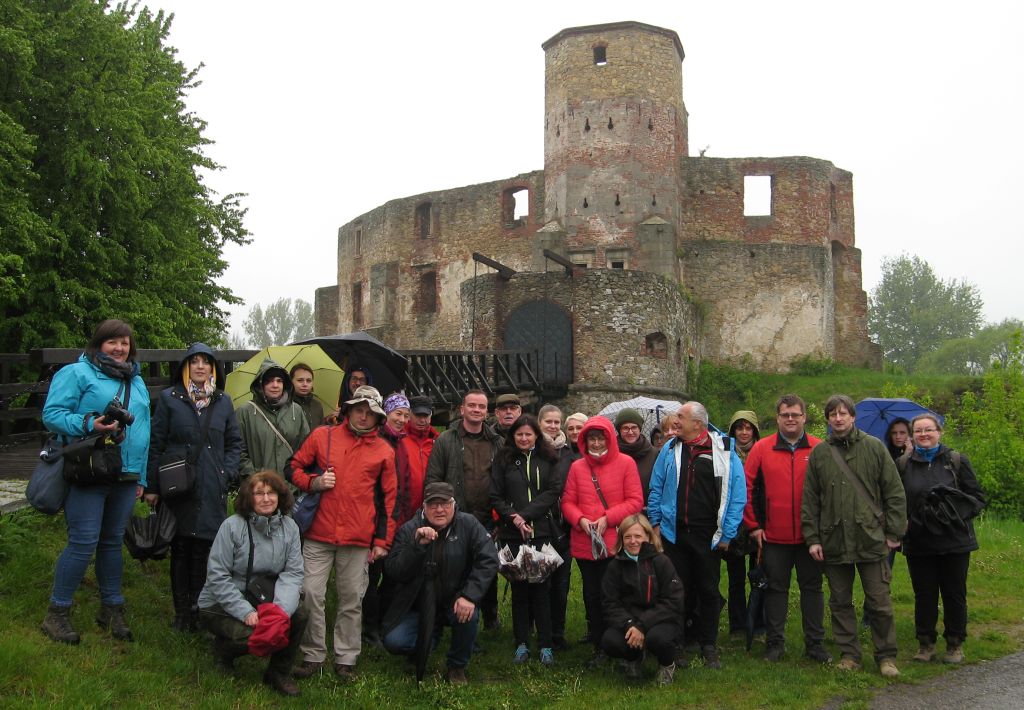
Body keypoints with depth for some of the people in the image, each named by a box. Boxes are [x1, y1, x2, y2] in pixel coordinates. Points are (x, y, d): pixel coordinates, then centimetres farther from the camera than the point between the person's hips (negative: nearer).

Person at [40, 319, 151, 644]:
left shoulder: (137, 382, 18)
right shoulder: (76, 373, -3)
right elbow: (51, 415, -9)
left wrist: (142, 477, 18)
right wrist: (89, 426, -24)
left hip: (125, 478, 6)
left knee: (113, 542, 14)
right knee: (83, 543, -7)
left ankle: (111, 608, 25)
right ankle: (56, 613, 7)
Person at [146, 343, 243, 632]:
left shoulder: (223, 402, 11)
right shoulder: (169, 398, 3)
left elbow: (234, 442, 17)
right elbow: (156, 444, 3)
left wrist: (228, 473, 2)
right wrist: (152, 486, 1)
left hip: (212, 491, 2)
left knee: (205, 550, 0)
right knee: (181, 549, 3)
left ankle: (200, 610, 11)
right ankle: (182, 612, 14)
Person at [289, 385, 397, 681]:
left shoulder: (384, 451, 7)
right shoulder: (322, 436, 6)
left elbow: (389, 498, 8)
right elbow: (295, 467, 13)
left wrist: (383, 540, 4)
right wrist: (314, 482, -7)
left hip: (359, 539, 0)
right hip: (319, 534, 0)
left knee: (351, 600, 5)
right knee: (311, 594, -1)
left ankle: (346, 658, 18)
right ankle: (313, 656, 14)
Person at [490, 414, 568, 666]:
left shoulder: (550, 460, 8)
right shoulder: (503, 460, 9)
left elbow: (553, 493, -3)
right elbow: (495, 497, 5)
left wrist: (525, 514, -11)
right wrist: (514, 518, -11)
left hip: (542, 532, -1)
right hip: (513, 533, 1)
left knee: (542, 587, -2)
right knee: (519, 587, 4)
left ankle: (545, 645, 4)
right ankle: (521, 644, 11)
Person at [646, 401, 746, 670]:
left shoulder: (725, 452, -6)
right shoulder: (670, 449, 3)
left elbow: (738, 495, -4)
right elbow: (657, 488, 8)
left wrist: (727, 533, -6)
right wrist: (656, 522, 2)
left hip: (708, 537, -2)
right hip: (674, 534, 2)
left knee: (708, 591, 9)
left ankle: (708, 646, 21)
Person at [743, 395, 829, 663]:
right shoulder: (761, 448, 0)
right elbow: (746, 487, 1)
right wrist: (753, 525, -1)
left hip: (810, 536, 0)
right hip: (774, 536, 0)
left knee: (812, 588, 9)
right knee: (775, 588, 9)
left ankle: (815, 643, 20)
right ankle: (775, 642, 20)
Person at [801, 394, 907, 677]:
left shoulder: (874, 447, 1)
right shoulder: (819, 453, 5)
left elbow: (895, 493, 1)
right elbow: (809, 500, 5)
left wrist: (894, 533, -3)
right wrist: (812, 538, 0)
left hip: (871, 540, -2)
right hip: (834, 542, 2)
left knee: (880, 603, 3)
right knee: (840, 602, 11)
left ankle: (886, 656, 18)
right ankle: (849, 654, 23)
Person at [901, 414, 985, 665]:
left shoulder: (956, 461, 1)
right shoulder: (904, 464, 5)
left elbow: (977, 496, 2)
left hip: (954, 539, -1)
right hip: (918, 541, 1)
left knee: (955, 594, 7)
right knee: (924, 594, 7)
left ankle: (955, 644, 21)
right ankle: (926, 643, 19)